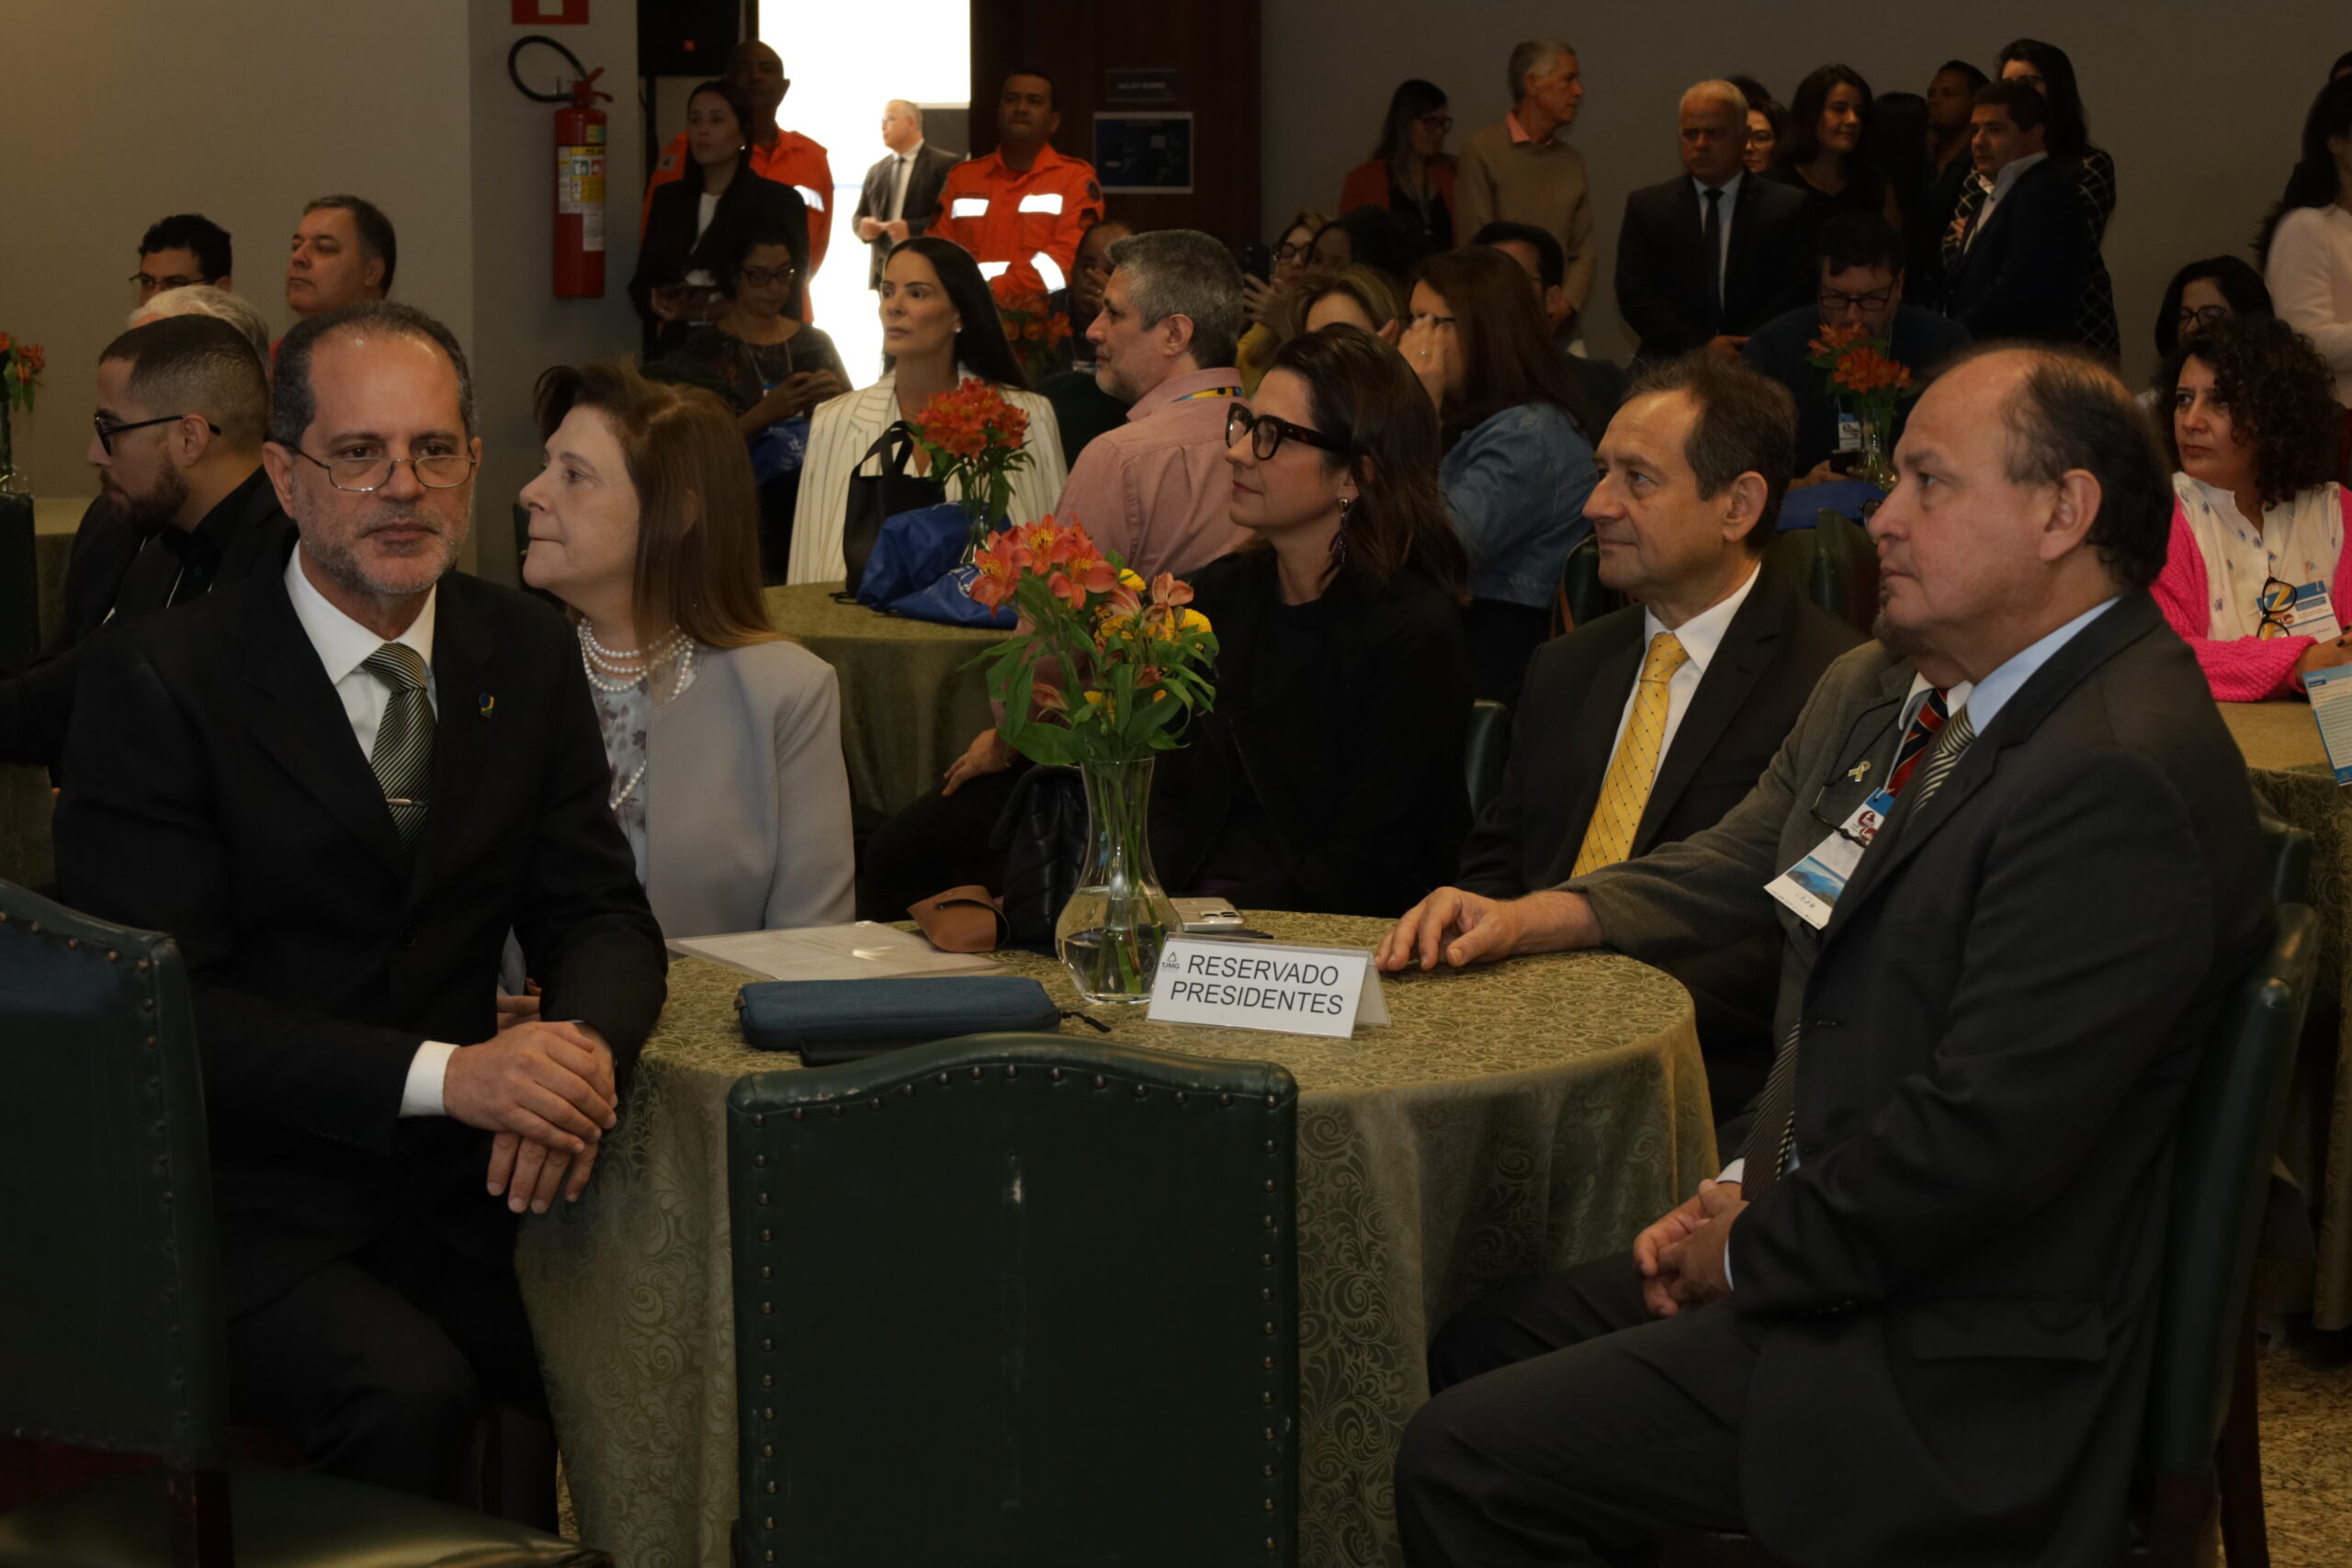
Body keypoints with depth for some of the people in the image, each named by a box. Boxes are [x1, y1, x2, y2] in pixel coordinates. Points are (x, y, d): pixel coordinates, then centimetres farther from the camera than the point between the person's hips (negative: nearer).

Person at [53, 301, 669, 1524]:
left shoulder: (528, 656, 8)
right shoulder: (157, 679, -8)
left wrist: (582, 1049, -17)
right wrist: (445, 1073, -25)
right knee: (407, 1393, -29)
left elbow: (599, 911, 9)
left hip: (459, 1188, 5)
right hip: (237, 1204, -4)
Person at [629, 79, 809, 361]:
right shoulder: (667, 198, 14)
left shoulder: (780, 202, -1)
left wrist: (717, 309, -17)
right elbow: (642, 282, 15)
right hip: (678, 349, 4)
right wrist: (658, 302, -8)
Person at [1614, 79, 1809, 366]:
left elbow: (1796, 292, 3)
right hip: (1669, 366, 0)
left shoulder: (1785, 207, 7)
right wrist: (1701, 345, -10)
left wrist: (1744, 352, -12)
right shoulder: (1646, 206, 10)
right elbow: (1633, 295, 3)